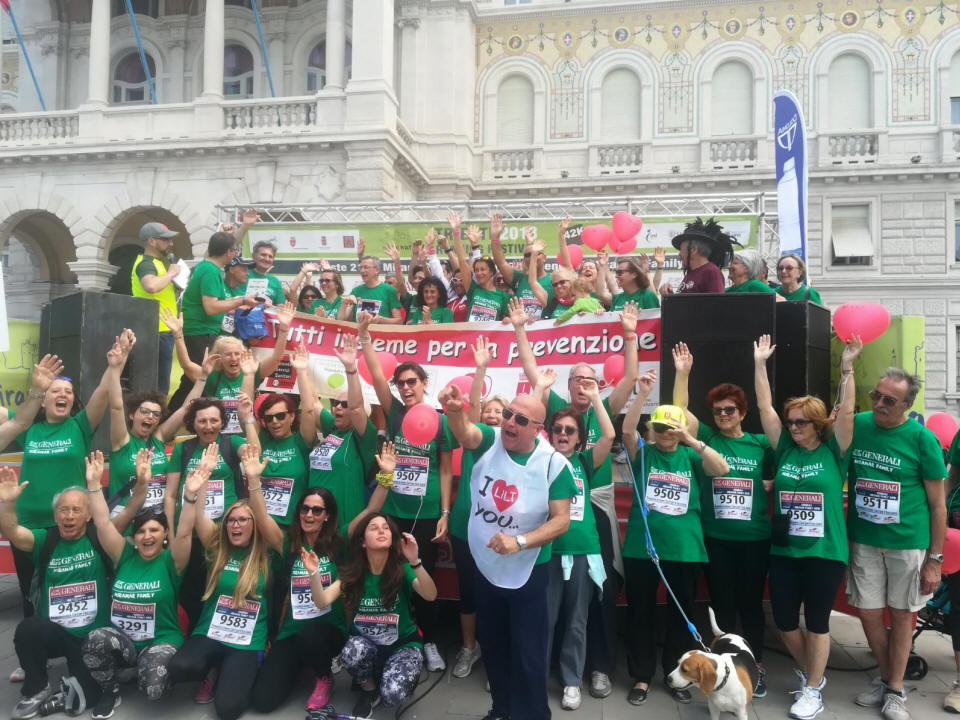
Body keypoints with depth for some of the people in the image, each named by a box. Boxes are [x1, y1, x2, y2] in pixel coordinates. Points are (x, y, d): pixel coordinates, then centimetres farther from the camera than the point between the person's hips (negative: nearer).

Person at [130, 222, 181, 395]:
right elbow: (151, 286, -36)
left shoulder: (157, 261, 19)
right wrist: (171, 273, -21)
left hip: (164, 330, 11)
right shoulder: (146, 264, -13)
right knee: (159, 389, -8)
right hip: (158, 332, -11)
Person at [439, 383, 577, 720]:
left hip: (527, 574, -3)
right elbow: (464, 432, -35)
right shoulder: (489, 440, -13)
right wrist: (454, 409, -58)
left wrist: (519, 541, -29)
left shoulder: (554, 464, -17)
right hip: (484, 566, 4)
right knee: (492, 645, 21)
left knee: (527, 652, 7)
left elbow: (561, 520, -16)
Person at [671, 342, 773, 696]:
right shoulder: (706, 438, 0)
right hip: (715, 538, 0)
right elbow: (680, 410, -8)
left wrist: (766, 487, -8)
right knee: (722, 604, 11)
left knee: (751, 603, 12)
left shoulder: (760, 443, 2)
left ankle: (756, 666, 27)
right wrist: (682, 372, -15)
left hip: (754, 538, 0)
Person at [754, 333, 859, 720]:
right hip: (784, 550, 4)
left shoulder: (833, 452, -4)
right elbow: (764, 407, -1)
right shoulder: (784, 450, 2)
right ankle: (809, 673, 37)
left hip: (825, 552, -3)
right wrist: (760, 364, -4)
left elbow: (846, 412, -16)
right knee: (784, 620, 11)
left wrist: (846, 368, -23)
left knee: (817, 621, 8)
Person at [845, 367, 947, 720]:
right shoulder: (857, 425, -4)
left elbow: (938, 503, -6)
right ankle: (885, 678, 33)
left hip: (908, 543, -2)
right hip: (863, 540, 2)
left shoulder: (922, 439, -12)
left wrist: (934, 559, -6)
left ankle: (895, 690, 28)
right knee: (869, 613, 8)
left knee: (901, 614, 10)